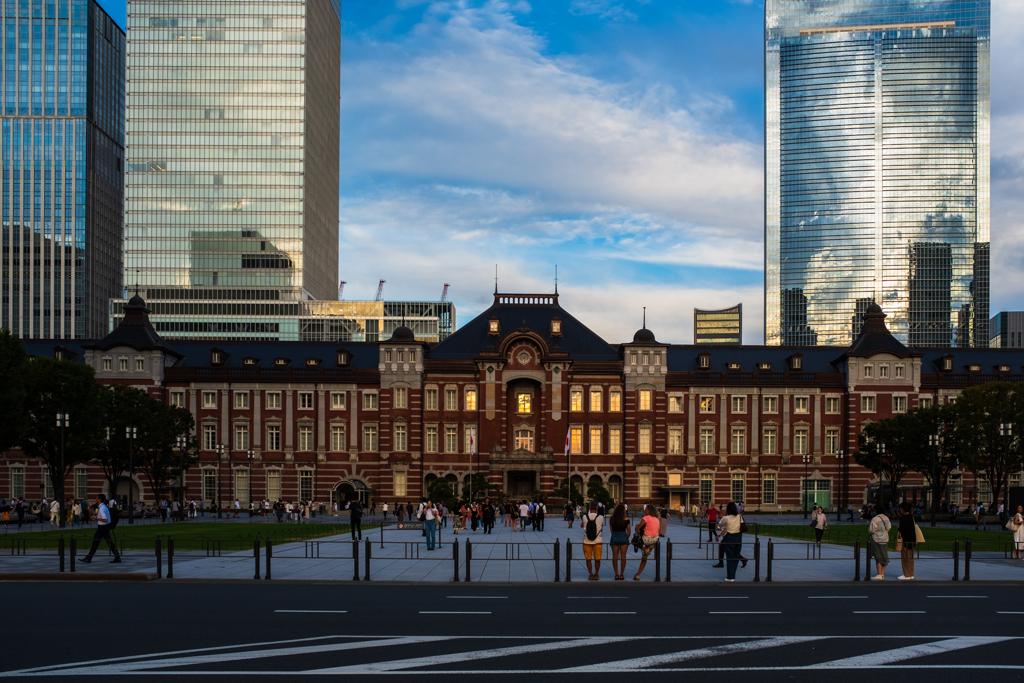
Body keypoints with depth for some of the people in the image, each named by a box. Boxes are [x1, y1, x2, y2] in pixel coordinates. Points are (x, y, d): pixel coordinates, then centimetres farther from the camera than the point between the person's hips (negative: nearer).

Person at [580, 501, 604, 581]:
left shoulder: (585, 517, -4)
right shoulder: (601, 517, -6)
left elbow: (582, 525, 10)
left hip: (587, 541, 0)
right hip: (597, 541, 0)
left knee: (588, 559, 9)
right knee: (597, 559, 11)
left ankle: (591, 575, 12)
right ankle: (596, 574, 18)